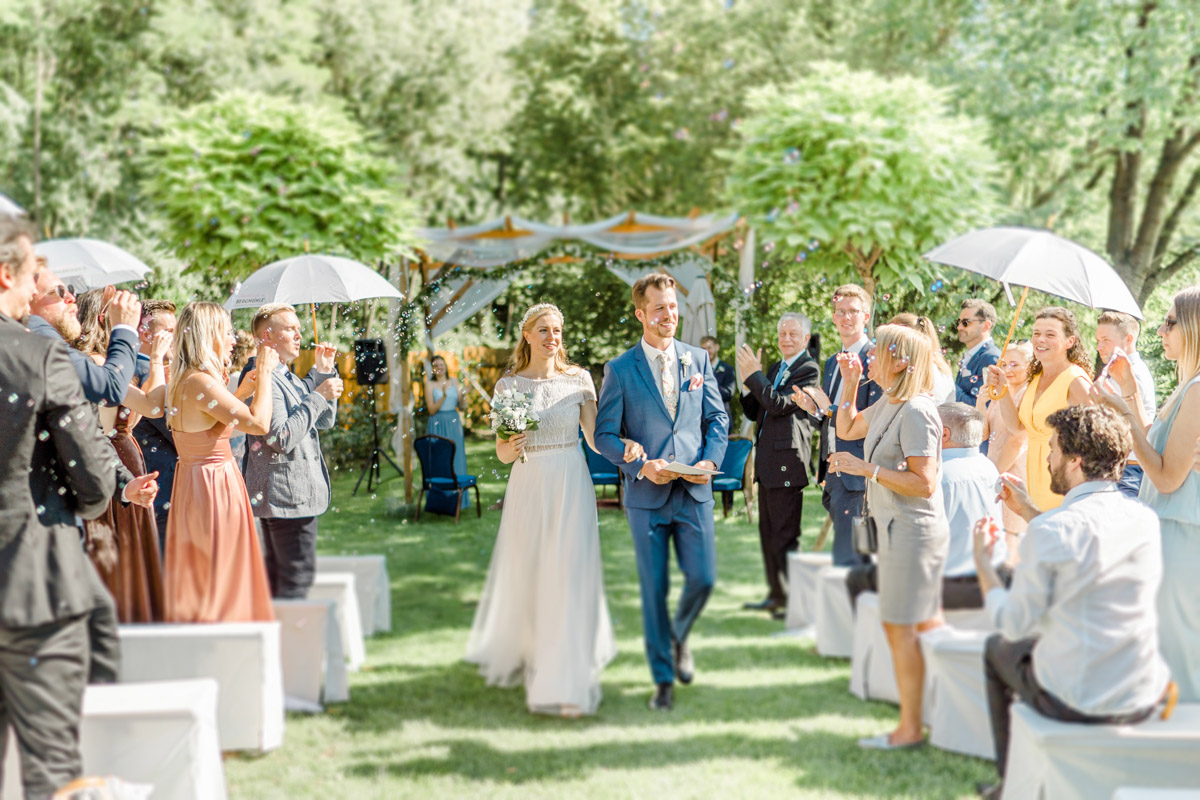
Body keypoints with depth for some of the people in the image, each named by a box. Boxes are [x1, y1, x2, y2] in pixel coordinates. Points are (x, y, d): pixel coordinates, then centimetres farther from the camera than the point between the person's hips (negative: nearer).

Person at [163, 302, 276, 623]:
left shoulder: (182, 382, 9)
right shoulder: (201, 382, -21)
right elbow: (259, 422, -24)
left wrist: (246, 387, 19)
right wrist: (264, 372, -12)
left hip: (190, 478, 10)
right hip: (215, 485, -10)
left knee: (197, 583, 16)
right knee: (221, 581, -3)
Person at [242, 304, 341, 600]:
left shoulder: (288, 377, 16)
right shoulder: (262, 379, -16)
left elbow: (324, 421, 19)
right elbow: (282, 438, -25)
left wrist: (324, 372, 11)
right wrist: (317, 397, -20)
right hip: (288, 495, -11)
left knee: (279, 573, 15)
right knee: (298, 575, -10)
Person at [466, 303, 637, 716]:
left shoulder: (579, 379, 3)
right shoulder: (508, 385, 2)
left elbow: (595, 436, 0)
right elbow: (502, 453, 4)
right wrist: (512, 446, -19)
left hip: (571, 486, -1)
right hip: (528, 487, 1)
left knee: (570, 576, -6)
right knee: (524, 576, 9)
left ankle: (566, 682, -3)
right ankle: (518, 654, 37)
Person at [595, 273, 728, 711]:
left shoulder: (698, 359, 7)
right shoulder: (620, 370, -2)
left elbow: (717, 418, 10)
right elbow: (605, 434, -2)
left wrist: (710, 461, -6)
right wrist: (640, 466, -16)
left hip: (694, 492, 2)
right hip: (646, 494, -2)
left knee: (703, 578, -2)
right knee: (654, 589, 3)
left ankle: (679, 637, 30)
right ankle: (663, 678, 15)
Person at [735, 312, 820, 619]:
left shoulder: (808, 369, -9)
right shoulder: (774, 369, 19)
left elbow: (779, 404, -19)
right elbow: (755, 412, 17)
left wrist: (755, 375, -15)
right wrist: (747, 382, 1)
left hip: (787, 460, -9)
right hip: (767, 461, 9)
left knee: (785, 535, -8)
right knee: (768, 532, 15)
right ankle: (776, 595, 24)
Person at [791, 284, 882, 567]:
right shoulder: (832, 362, 18)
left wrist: (831, 409, -17)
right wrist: (814, 409, 3)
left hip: (856, 472, -9)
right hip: (832, 469, 9)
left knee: (846, 560, -10)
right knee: (859, 557, 15)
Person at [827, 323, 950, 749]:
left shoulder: (915, 412, -19)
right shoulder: (887, 405, 10)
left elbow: (923, 483, -24)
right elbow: (847, 429, 27)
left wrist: (867, 468, -22)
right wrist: (849, 384, 14)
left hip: (912, 529, -10)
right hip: (897, 525, 10)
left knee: (899, 626, -6)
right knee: (924, 623, 15)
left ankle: (910, 729, 0)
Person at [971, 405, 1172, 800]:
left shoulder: (1049, 530, -20)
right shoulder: (1145, 519, -1)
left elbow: (1014, 624, -11)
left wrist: (982, 559, 3)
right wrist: (1028, 511, 23)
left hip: (1073, 702, -5)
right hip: (1144, 700, 6)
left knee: (998, 648, 25)